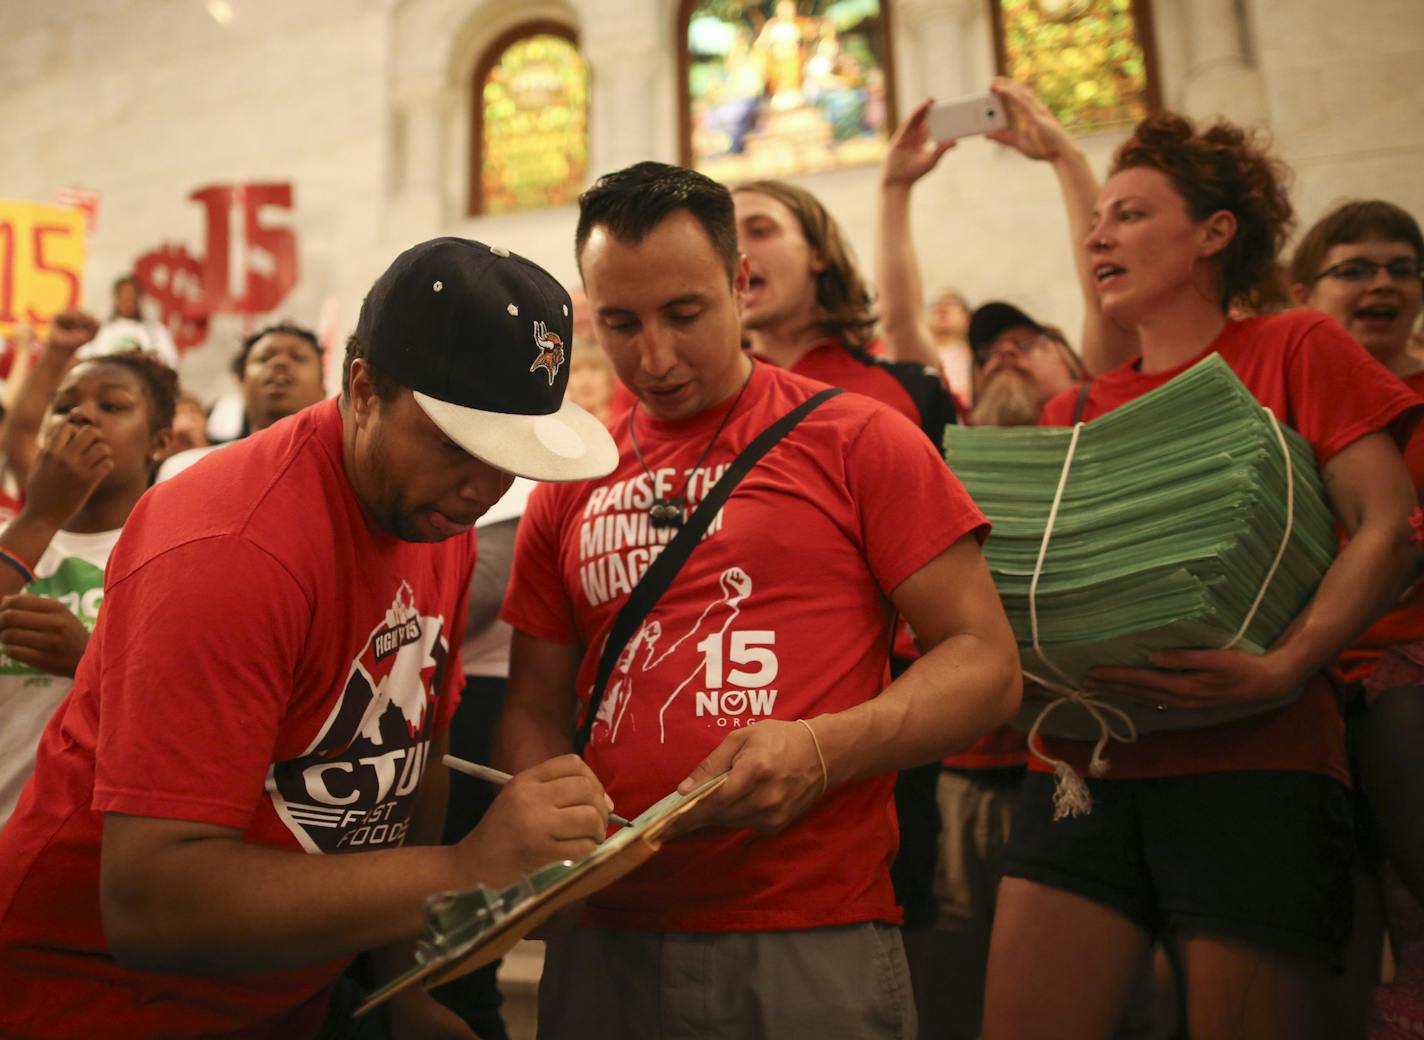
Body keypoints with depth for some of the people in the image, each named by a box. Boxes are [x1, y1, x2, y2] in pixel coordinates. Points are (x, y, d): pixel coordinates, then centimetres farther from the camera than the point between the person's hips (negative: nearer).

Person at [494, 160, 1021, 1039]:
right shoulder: (570, 486, 8)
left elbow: (987, 664, -5)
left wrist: (821, 752, -19)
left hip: (813, 942, -3)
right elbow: (535, 708, 13)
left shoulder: (857, 439, -3)